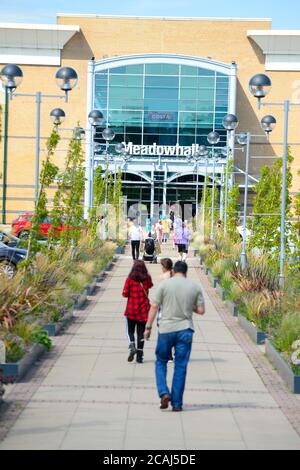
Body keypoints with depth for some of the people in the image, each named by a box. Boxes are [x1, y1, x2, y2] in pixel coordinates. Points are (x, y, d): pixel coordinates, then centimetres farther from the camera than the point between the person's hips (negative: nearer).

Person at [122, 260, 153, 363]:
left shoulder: (130, 279, -11)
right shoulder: (147, 279, -3)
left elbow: (125, 294, -9)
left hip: (131, 309, -2)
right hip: (143, 310, 2)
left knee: (130, 331, 11)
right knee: (141, 332, 9)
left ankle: (132, 347, -15)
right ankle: (140, 356, 7)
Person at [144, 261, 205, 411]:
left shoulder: (164, 284, -3)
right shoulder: (195, 287, 3)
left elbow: (154, 307, -5)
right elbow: (201, 310, 2)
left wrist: (148, 327, 1)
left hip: (166, 329, -1)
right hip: (185, 331, 1)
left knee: (161, 362, 14)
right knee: (180, 367, 5)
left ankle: (164, 393, -5)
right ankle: (177, 403, 6)